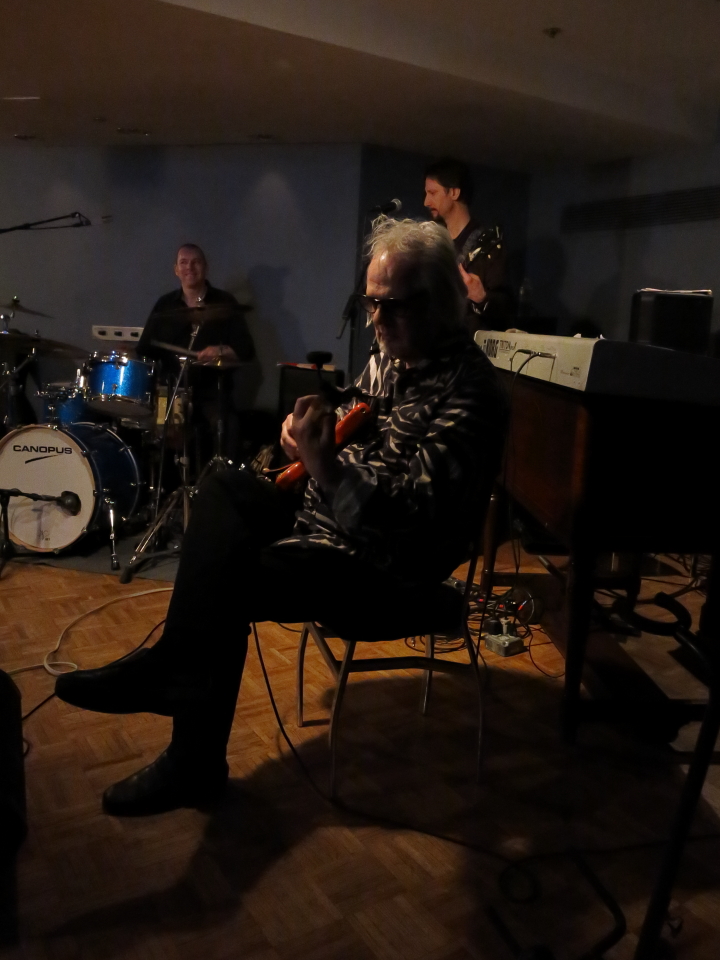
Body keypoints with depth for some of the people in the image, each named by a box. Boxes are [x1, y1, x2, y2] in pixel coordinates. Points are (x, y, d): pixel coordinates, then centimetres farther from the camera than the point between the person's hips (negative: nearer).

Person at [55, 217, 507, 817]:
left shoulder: (467, 390, -20)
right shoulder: (388, 359, 7)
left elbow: (419, 513, -29)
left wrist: (327, 470, -40)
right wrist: (312, 441, -8)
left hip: (390, 568, -9)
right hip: (332, 517, 9)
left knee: (226, 584, -18)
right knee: (226, 489, -1)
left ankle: (195, 764, 4)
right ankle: (175, 667, -4)